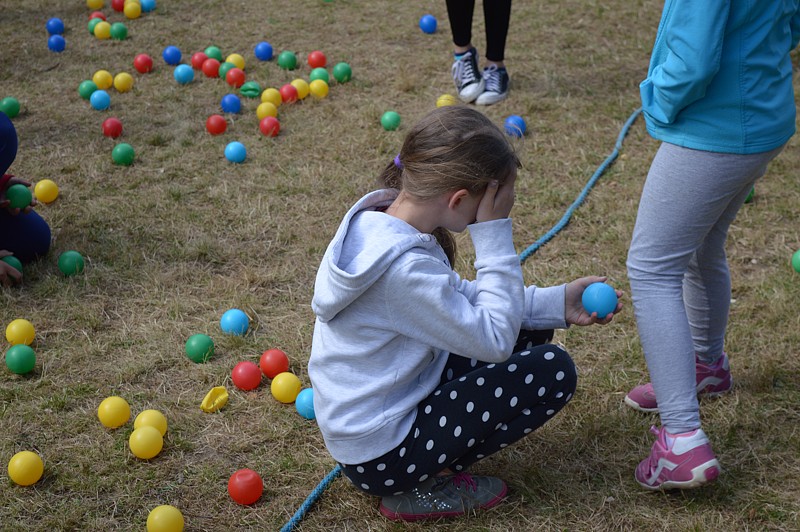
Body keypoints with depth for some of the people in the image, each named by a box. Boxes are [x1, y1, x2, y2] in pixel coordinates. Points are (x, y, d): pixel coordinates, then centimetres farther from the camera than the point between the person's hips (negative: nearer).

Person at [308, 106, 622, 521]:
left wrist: (558, 304, 1)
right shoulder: (403, 267, -32)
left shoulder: (380, 215, -3)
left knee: (530, 331, 10)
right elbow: (495, 340, -22)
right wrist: (495, 234, -19)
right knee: (552, 371, -11)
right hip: (380, 455, -9)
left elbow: (461, 298, 9)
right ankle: (425, 485, -1)